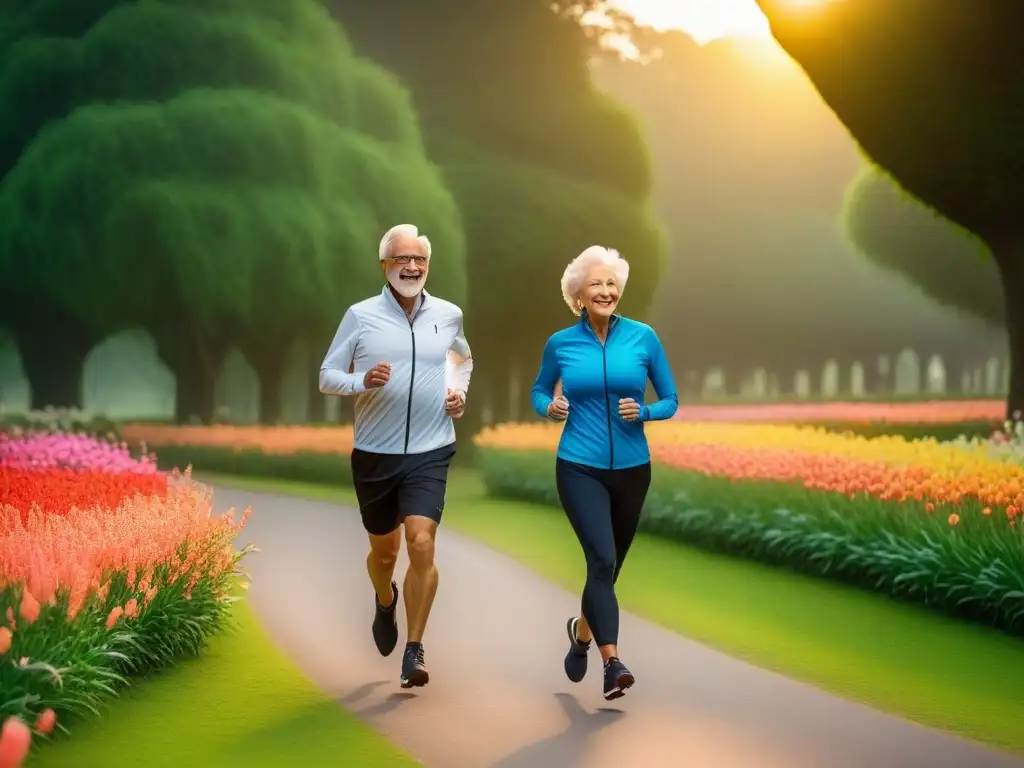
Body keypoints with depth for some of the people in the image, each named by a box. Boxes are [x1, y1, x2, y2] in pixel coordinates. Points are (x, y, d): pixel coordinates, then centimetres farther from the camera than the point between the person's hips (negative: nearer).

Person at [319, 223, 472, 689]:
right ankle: (385, 602, 51)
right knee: (384, 550, 15)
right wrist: (363, 381, -21)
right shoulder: (360, 316, -4)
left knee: (421, 545, -17)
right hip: (374, 454, 0)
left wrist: (460, 391, 7)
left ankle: (414, 651, -7)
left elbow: (463, 358, 26)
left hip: (430, 453, 0)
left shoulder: (448, 315, 4)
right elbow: (326, 377, -2)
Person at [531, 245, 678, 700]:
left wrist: (642, 412, -16)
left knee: (611, 564, 15)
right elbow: (538, 391, 15)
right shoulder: (560, 344, -2)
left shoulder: (643, 337, -2)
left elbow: (670, 401, 4)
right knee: (602, 559, -19)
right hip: (580, 468, -2)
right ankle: (612, 663, -20)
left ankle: (583, 628, 44)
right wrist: (549, 407, -8)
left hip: (632, 468, 2)